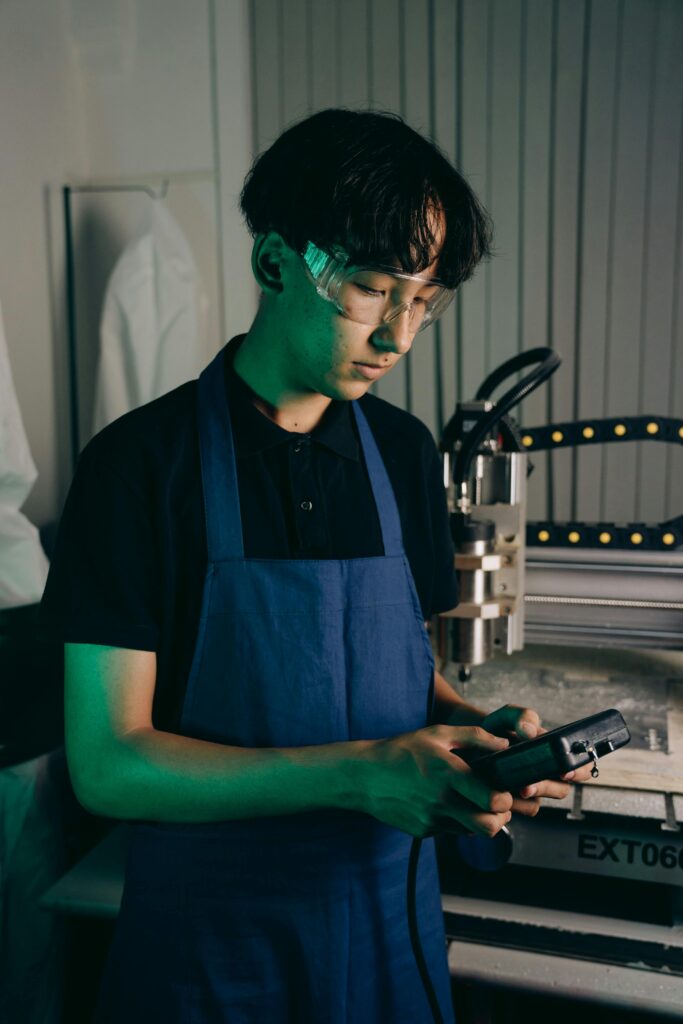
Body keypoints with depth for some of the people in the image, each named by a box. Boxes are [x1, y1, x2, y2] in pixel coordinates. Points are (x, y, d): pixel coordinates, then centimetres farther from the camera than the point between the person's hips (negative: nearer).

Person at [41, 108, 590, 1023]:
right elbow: (107, 763, -18)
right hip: (211, 937, -4)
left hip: (391, 913, 5)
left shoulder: (405, 455, 0)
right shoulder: (141, 465, -17)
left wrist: (477, 728, -11)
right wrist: (359, 774, -26)